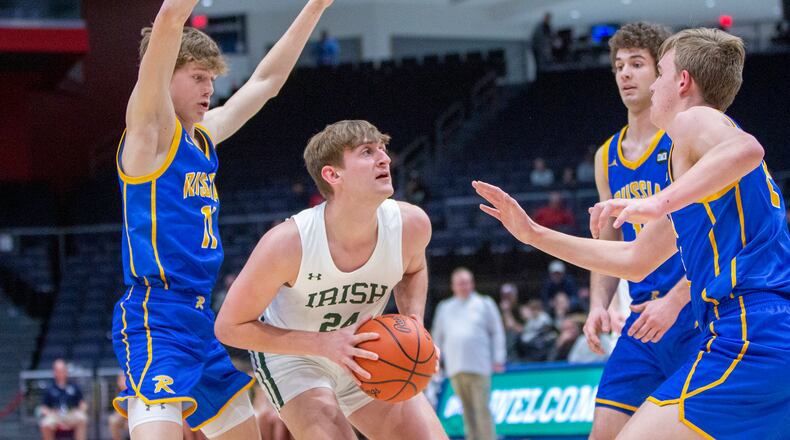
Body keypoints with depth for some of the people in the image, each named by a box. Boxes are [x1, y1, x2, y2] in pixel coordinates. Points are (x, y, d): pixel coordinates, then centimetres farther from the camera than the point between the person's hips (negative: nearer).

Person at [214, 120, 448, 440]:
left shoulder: (410, 224, -20)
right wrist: (324, 344, -33)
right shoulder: (288, 243, -33)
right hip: (290, 354, -5)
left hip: (364, 355, 5)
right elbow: (229, 327, -23)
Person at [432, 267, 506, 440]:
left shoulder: (484, 304, 10)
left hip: (478, 367, -3)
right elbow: (437, 336, 23)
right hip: (455, 368, 3)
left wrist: (498, 359, 0)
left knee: (482, 409, -10)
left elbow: (497, 332, 8)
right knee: (467, 410, 3)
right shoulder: (444, 308, 19)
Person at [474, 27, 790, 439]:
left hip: (749, 333, -11)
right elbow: (635, 260, 33)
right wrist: (533, 233, 34)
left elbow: (746, 150, -26)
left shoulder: (693, 120, -1)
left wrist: (659, 202, -31)